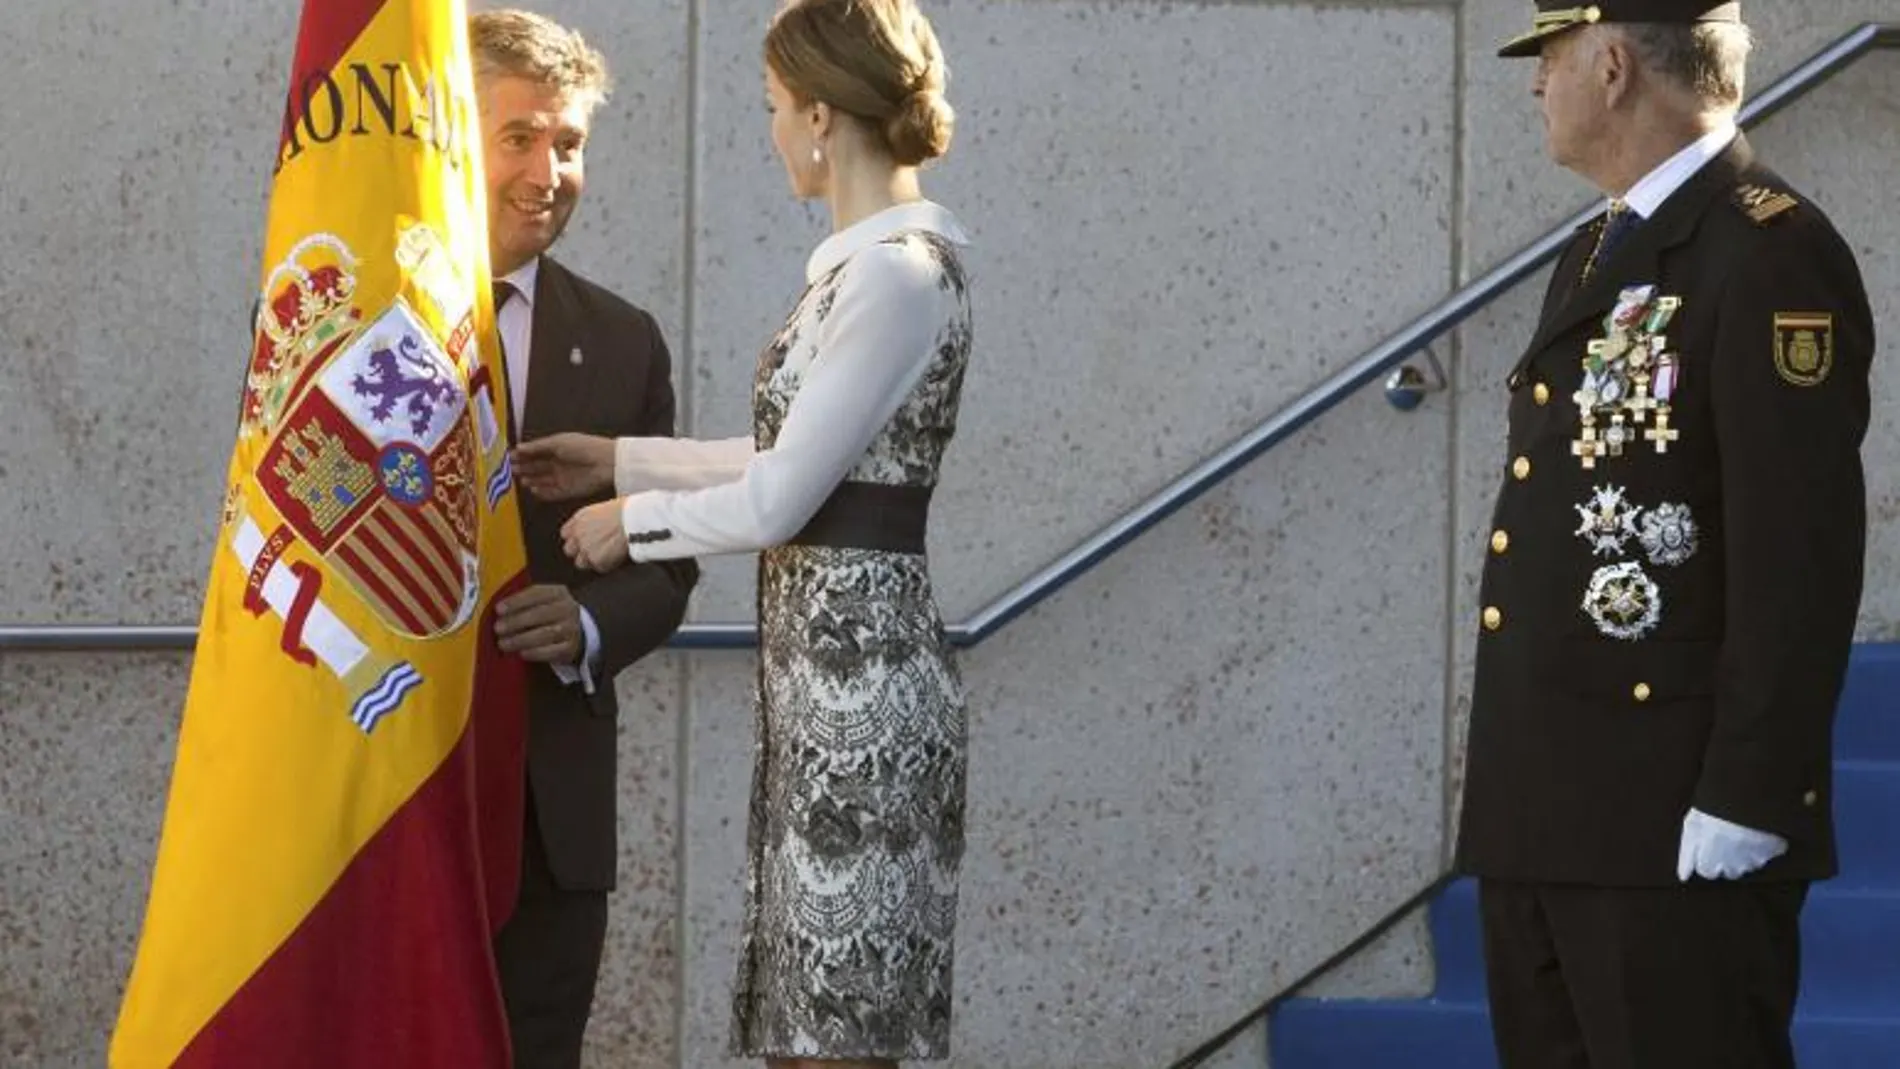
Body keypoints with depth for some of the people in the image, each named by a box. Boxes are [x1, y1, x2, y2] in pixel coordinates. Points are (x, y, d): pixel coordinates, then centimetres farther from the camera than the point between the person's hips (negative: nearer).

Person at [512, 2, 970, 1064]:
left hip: (857, 669, -10)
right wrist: (624, 459, 23)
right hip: (832, 662, 10)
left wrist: (632, 519, -2)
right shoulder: (876, 261, 13)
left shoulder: (895, 275, -17)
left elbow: (777, 502, -17)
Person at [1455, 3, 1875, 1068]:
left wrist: (1745, 805, -21)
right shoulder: (1599, 255, 18)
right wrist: (1512, 797, 19)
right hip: (1538, 820, 10)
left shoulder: (1771, 257, -12)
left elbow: (1801, 554, -18)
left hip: (1677, 836, -10)